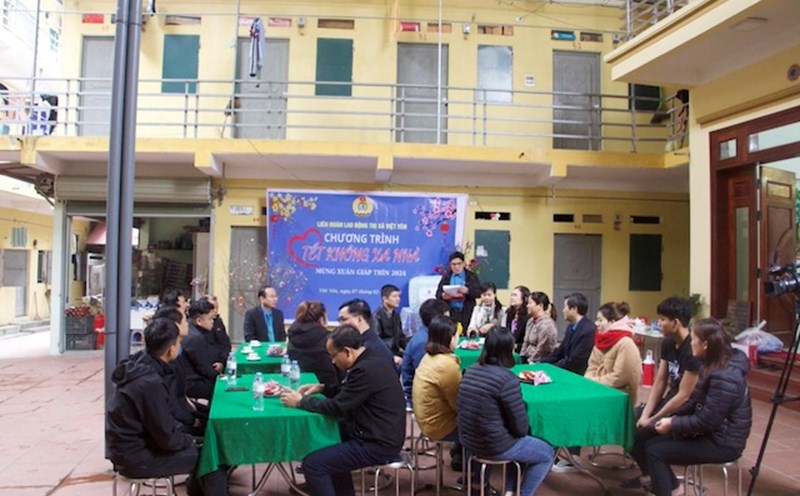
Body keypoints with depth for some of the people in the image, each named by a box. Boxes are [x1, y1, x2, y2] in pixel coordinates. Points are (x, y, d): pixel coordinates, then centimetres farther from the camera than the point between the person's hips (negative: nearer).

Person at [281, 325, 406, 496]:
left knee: (312, 464, -12)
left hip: (378, 444, -10)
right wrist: (322, 388, 8)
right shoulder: (371, 357, 4)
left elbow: (338, 407, -19)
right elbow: (347, 390, 20)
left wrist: (301, 402, -7)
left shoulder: (366, 369, -25)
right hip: (379, 433, 10)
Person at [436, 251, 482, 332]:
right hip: (450, 312, 2)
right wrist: (443, 296, -15)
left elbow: (479, 293, -3)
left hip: (467, 313, -2)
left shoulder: (471, 276, 5)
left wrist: (468, 290, -22)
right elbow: (438, 293, 9)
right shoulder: (446, 276, 11)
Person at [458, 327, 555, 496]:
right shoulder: (507, 379, -24)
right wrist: (520, 432, 6)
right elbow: (521, 427, -17)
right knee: (547, 453, 16)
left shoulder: (471, 370, -1)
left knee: (523, 443, 31)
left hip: (469, 440, 8)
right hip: (495, 446, -8)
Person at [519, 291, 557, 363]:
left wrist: (531, 361, -10)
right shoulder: (531, 321, 11)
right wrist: (522, 358, 4)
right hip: (527, 359, 8)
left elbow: (541, 349, -16)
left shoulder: (546, 324, -15)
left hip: (540, 363, -8)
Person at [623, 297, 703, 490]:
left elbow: (684, 396, -23)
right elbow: (659, 382, 5)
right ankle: (649, 473, 15)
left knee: (640, 432, -22)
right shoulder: (668, 343, 2)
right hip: (669, 402, 9)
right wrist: (645, 413, -5)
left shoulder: (693, 350, -25)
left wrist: (652, 420, -17)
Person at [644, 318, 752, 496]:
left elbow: (705, 422, -25)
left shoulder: (724, 378, -28)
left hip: (722, 443, -9)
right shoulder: (715, 365, 4)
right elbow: (696, 400, 12)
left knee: (654, 451, -11)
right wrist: (673, 416, -1)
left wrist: (673, 424, -13)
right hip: (711, 432, 9)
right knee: (651, 443, 5)